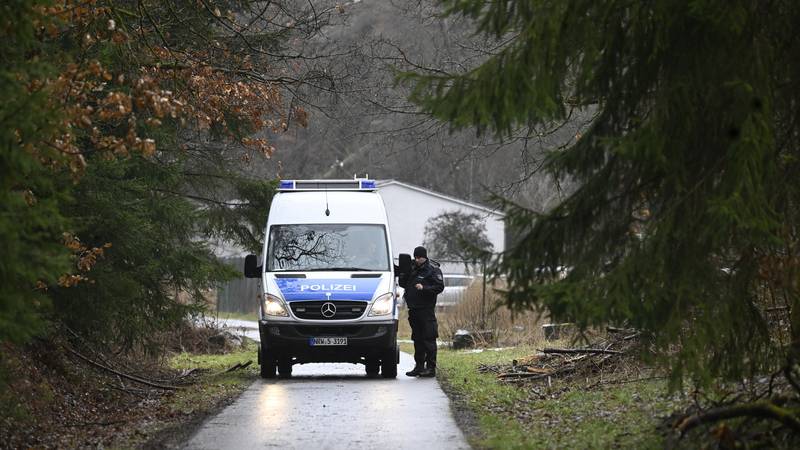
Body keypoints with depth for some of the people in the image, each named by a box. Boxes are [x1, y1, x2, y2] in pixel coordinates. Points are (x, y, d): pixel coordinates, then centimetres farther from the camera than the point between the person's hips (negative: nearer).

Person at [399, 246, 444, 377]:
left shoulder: (433, 269, -4)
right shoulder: (412, 268, 15)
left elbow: (439, 287, -10)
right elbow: (402, 283, 16)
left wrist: (424, 288, -21)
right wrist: (404, 274, -2)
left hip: (427, 309, -7)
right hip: (413, 308, 7)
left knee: (428, 339, -7)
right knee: (417, 339, 11)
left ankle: (431, 368, -7)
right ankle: (419, 366, 16)